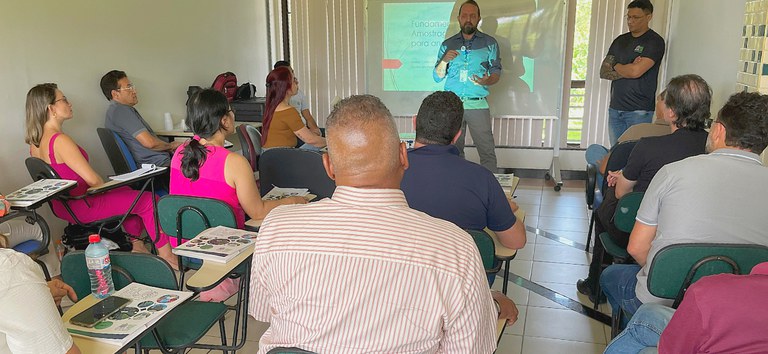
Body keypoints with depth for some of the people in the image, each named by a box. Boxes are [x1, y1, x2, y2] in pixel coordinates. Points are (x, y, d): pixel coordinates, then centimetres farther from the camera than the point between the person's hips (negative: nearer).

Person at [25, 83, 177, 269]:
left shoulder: (34, 142, 5)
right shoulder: (60, 140, -25)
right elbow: (92, 179, -25)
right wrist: (108, 188, -3)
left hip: (62, 205, 10)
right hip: (81, 207, -10)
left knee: (127, 191, 25)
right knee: (148, 201, -4)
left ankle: (136, 244, 27)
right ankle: (166, 255, 6)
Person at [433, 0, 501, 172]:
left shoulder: (489, 43, 7)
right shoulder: (448, 44, 11)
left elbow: (496, 72, 4)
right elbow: (437, 77, 9)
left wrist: (487, 81, -18)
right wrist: (444, 61, -12)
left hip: (478, 105, -2)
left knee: (487, 151, -7)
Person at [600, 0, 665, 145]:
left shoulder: (655, 41, -5)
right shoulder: (620, 40, 14)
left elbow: (636, 71, -17)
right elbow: (603, 72, 8)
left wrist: (615, 65, 1)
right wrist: (627, 69, -7)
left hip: (639, 111, -6)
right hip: (615, 109, 6)